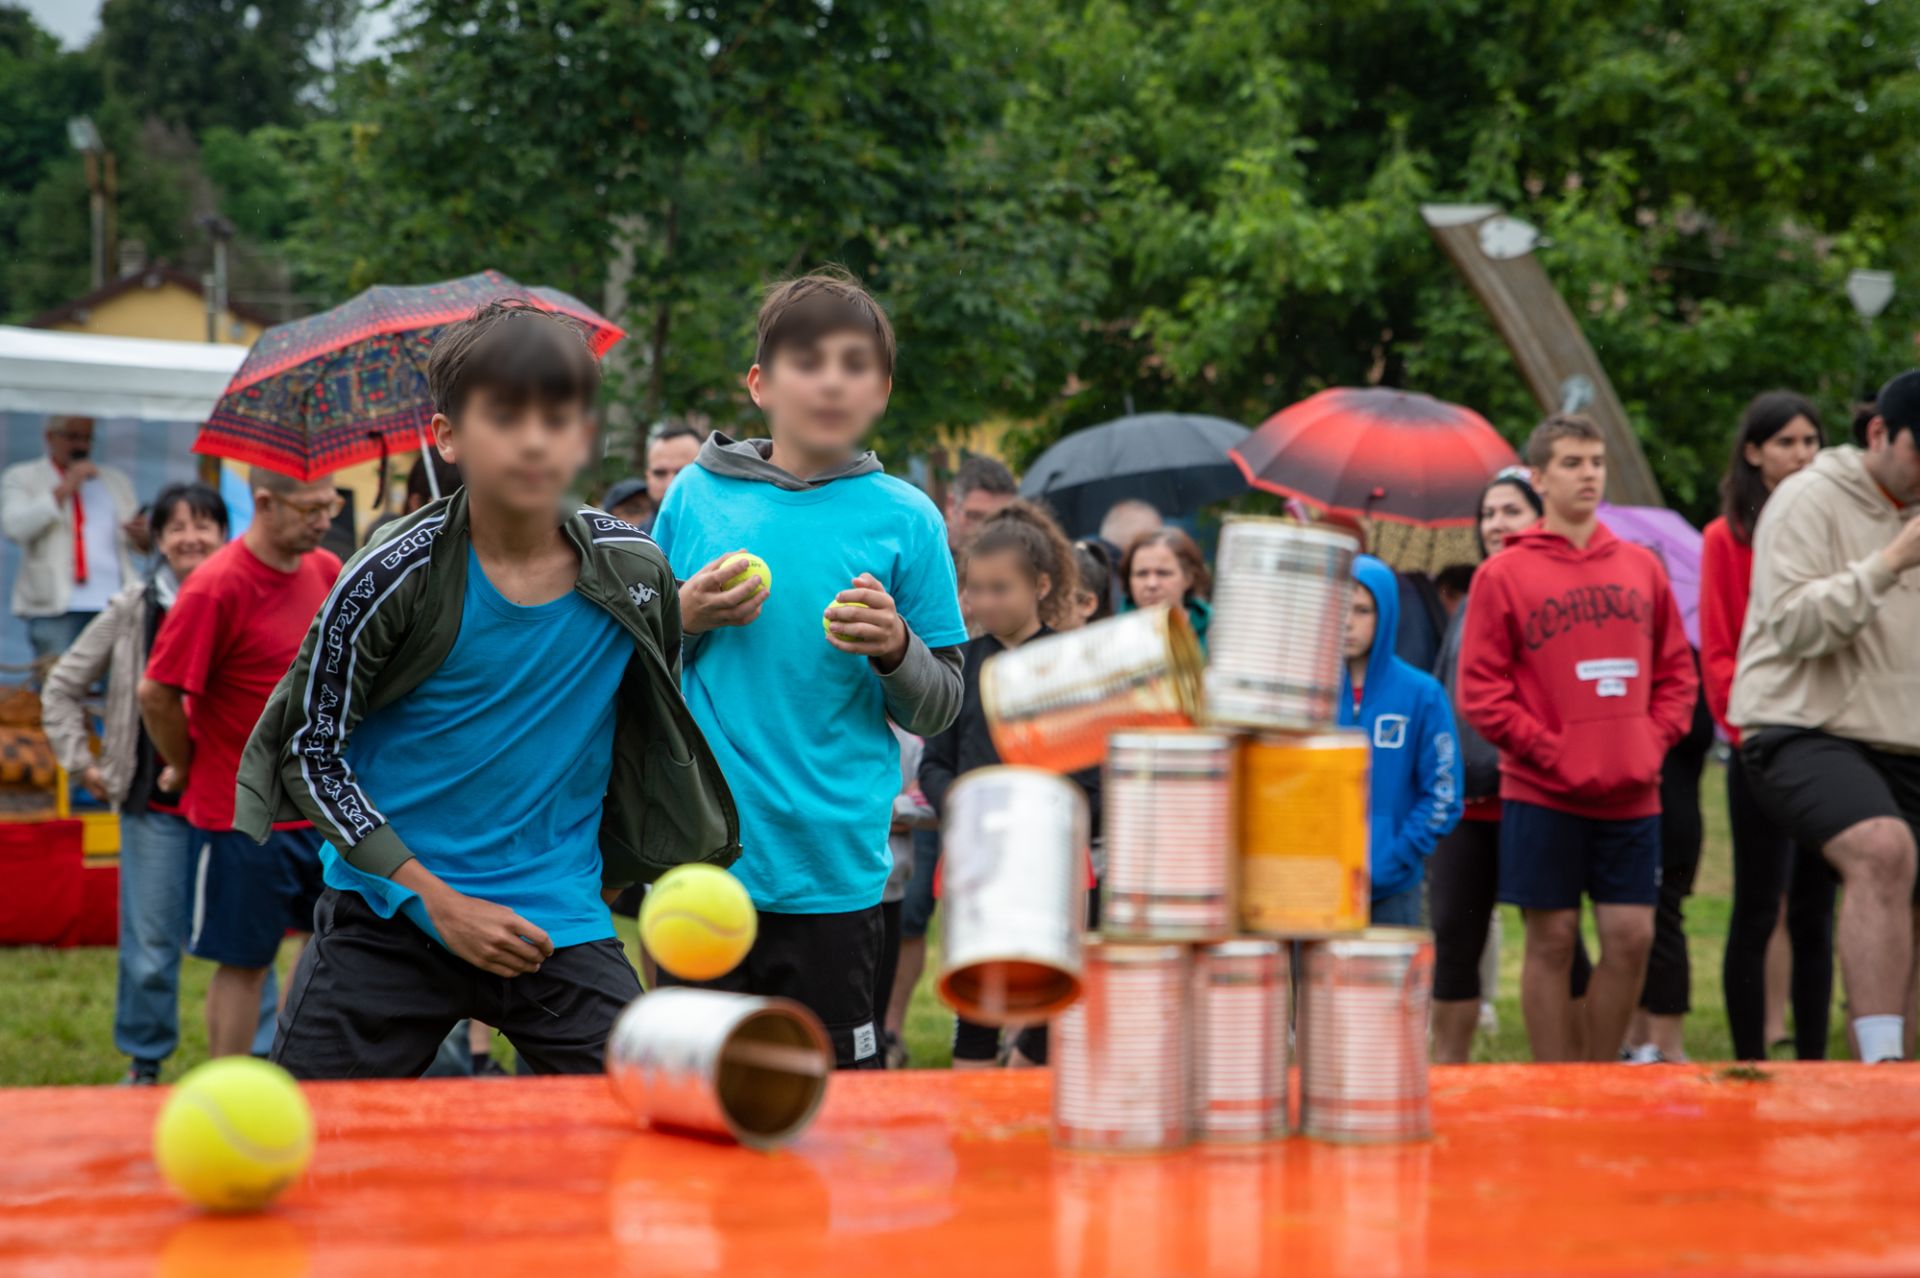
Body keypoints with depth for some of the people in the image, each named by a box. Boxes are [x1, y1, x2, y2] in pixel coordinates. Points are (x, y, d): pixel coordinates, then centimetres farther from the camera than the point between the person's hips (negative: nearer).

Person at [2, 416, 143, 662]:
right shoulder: (21, 478, 11)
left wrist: (143, 536, -2)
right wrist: (63, 490, -8)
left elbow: (144, 543, 22)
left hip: (115, 605, 3)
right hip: (56, 608, -3)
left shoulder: (116, 482, 22)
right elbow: (14, 527, -6)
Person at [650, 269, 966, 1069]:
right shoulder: (695, 496, 6)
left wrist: (895, 649, -14)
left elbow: (941, 709, 5)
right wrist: (686, 617, -6)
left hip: (834, 873, -1)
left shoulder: (905, 520, 2)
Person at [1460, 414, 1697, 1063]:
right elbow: (1480, 689, -4)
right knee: (1552, 941, 1)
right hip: (1543, 796, -3)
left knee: (1631, 938, 2)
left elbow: (1677, 670, 15)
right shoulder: (1503, 574, -1)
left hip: (1631, 793, 4)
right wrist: (1549, 751, -10)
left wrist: (1654, 742, 0)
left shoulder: (1641, 567, 11)